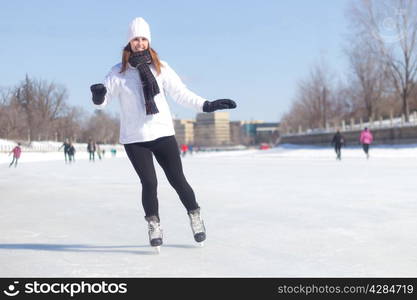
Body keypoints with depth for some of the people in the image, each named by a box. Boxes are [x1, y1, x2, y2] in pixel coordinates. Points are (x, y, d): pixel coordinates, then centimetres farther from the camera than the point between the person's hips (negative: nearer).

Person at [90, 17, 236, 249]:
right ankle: (154, 226, 17)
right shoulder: (119, 72, 0)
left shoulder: (160, 68, 2)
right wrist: (98, 96, -25)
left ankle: (195, 215, 29)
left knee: (177, 180, 5)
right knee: (149, 183, -5)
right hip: (134, 138, -1)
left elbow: (181, 93, 2)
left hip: (163, 134, 1)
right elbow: (103, 101, -2)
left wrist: (208, 105, -5)